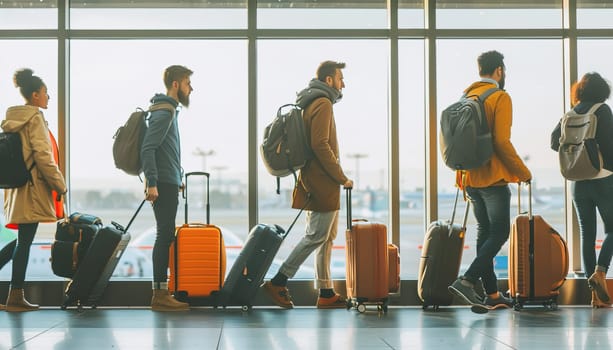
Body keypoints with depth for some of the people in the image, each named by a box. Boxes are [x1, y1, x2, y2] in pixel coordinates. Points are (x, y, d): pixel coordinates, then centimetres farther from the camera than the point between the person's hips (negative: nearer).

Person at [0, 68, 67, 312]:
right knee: (25, 241, -3)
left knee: (22, 239, 17)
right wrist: (60, 184, -11)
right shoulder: (35, 118, -11)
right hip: (33, 188, -9)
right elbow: (42, 155, -18)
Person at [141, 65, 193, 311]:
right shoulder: (164, 113, -13)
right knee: (165, 236, -9)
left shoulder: (168, 110, 19)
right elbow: (147, 148, -20)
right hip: (163, 185, -10)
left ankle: (161, 292, 13)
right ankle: (160, 295, -6)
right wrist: (152, 183, -24)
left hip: (168, 184, 10)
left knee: (165, 236, 10)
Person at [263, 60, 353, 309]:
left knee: (327, 237, 11)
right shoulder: (323, 104, -12)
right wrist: (342, 178, -16)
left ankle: (326, 293, 14)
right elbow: (320, 145, -22)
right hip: (323, 183, -10)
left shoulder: (311, 103, 20)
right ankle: (278, 282, -4)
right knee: (316, 237, -7)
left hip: (318, 183, 11)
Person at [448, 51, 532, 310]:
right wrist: (523, 172, -8)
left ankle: (491, 294, 13)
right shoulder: (500, 97, -9)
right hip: (493, 178, -7)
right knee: (499, 232, -2)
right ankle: (467, 280, -17)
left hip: (470, 178, 8)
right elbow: (502, 142, -17)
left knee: (484, 232, 11)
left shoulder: (466, 97, 13)